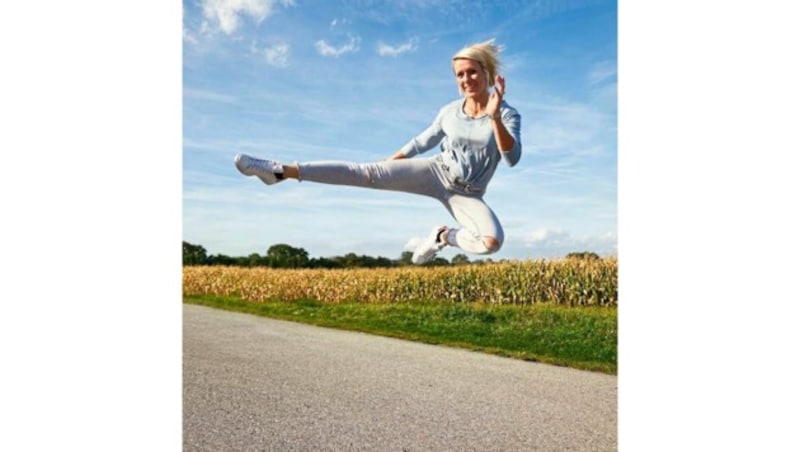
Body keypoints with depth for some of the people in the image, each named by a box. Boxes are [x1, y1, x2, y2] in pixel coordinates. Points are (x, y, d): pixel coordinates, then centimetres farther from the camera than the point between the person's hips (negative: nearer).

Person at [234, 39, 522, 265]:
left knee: (492, 242, -33)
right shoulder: (449, 112, 2)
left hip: (467, 195, -2)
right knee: (369, 173, -17)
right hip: (437, 172, 2)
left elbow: (512, 159, -22)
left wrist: (495, 117, -34)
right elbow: (422, 142, 15)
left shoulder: (507, 114, -7)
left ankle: (443, 236, -3)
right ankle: (282, 171, -20)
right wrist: (387, 164, 15)